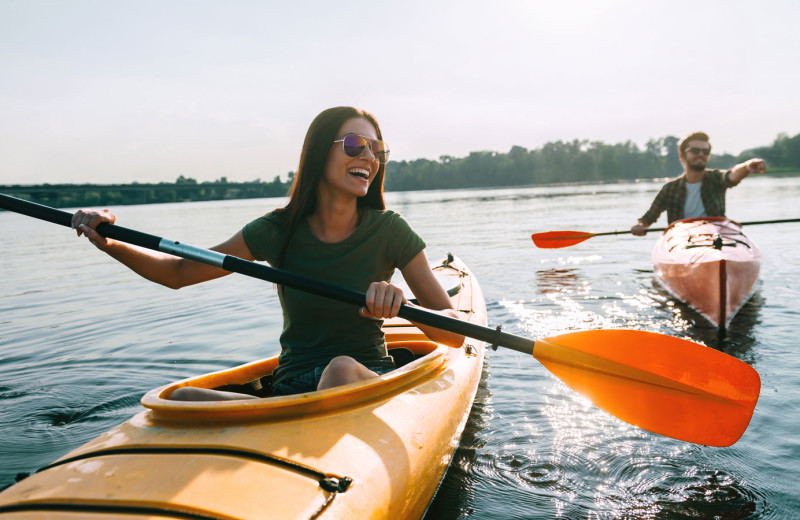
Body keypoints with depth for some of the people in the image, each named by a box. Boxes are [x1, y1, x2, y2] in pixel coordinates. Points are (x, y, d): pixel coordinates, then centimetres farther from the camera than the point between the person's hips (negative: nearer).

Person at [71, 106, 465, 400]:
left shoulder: (388, 231, -5)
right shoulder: (279, 230, -1)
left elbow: (455, 333, -7)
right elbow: (178, 273, 7)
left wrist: (403, 306, -28)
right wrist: (110, 244, -10)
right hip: (291, 389, 2)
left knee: (341, 368, -37)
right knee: (184, 400, -25)